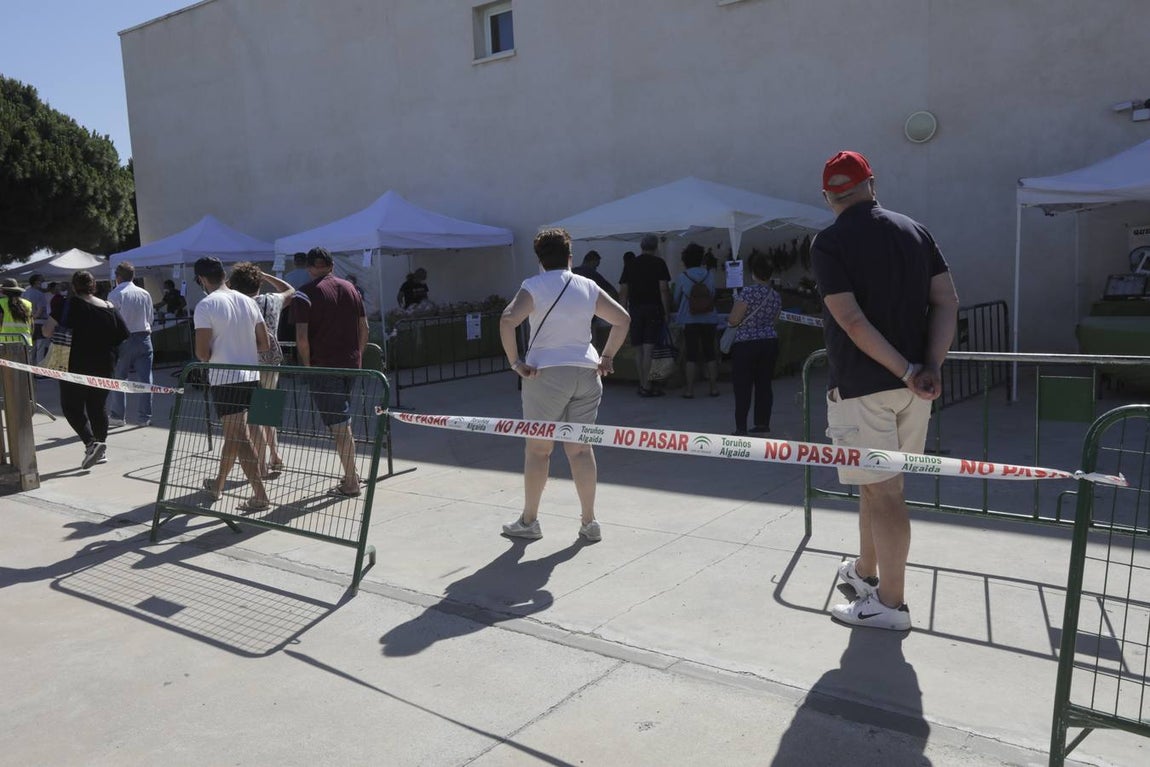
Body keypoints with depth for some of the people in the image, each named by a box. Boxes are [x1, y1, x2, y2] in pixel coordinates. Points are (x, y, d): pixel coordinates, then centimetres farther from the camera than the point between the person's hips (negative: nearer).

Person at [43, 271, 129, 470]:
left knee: (72, 406, 5)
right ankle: (101, 450, 19)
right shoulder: (110, 309, 1)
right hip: (104, 367, 5)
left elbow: (47, 330, -16)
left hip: (76, 366, -4)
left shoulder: (70, 306, -10)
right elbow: (123, 336, 7)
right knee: (99, 406, 15)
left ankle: (91, 443, -13)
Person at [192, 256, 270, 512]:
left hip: (225, 378, -7)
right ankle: (218, 483, 36)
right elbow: (264, 343, 10)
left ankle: (260, 495, -7)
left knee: (238, 437, -4)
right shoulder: (247, 301, 8)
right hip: (251, 376, 7)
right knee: (232, 433, 19)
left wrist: (206, 357, 7)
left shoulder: (206, 305, -10)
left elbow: (202, 352, -14)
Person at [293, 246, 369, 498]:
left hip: (324, 367, -6)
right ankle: (351, 475, 26)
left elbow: (302, 337, -15)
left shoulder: (306, 294, -8)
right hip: (351, 364, 6)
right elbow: (364, 328, 10)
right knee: (344, 422, 18)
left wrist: (307, 364, -2)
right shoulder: (350, 288, 9)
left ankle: (351, 483, 1)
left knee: (339, 426, -2)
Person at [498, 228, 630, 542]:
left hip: (547, 373, -4)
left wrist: (516, 362, -11)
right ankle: (589, 522, 13)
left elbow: (507, 321, -18)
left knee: (537, 449, 8)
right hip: (586, 372, 4)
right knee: (580, 448, 10)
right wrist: (607, 358, 13)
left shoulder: (534, 286, -3)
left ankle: (528, 521, 18)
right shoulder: (587, 286, 9)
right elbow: (622, 319, 11)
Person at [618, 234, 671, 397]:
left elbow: (623, 292, 8)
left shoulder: (630, 264, 10)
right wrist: (667, 312, -4)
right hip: (653, 309, -3)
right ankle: (646, 387, -11)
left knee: (639, 350, 11)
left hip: (635, 309, 3)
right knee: (648, 349, -8)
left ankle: (642, 385, 17)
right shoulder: (659, 263, 0)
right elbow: (663, 289, -8)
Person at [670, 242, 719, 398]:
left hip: (689, 320, -2)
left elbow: (676, 299, 2)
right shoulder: (709, 275, 1)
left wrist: (672, 288, 23)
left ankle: (689, 389, 2)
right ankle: (714, 387, 13)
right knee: (710, 353, 10)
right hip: (709, 319, 2)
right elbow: (713, 295, 10)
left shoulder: (681, 277, -6)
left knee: (691, 355, 1)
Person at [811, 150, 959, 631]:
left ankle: (890, 603, 11)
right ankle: (865, 571, 36)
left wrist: (908, 372, -17)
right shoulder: (915, 231, 9)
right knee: (877, 483, 20)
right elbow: (947, 302, 2)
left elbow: (853, 321, -19)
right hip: (912, 386, 7)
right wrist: (930, 368, -6)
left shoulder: (829, 244, -9)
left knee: (882, 491, 1)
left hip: (860, 386, -6)